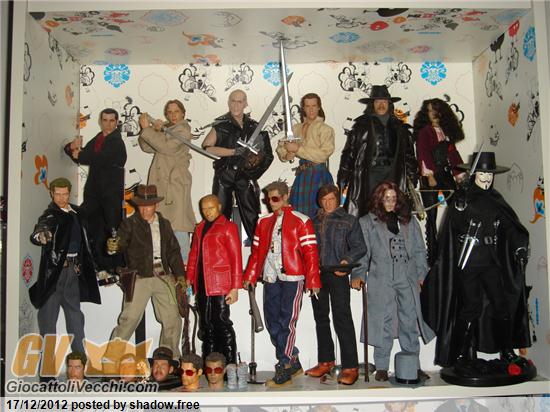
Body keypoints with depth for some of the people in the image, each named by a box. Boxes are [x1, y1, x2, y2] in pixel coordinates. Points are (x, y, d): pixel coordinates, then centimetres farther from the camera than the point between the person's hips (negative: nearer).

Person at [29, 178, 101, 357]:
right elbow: (37, 235, -28)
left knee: (74, 312, 14)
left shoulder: (76, 213, 10)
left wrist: (90, 266, 15)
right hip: (54, 268, -6)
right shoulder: (49, 215, -9)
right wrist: (41, 236, -52)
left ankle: (80, 353, 23)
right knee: (49, 312, 1)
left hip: (73, 269, 6)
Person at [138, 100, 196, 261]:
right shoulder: (163, 128, 18)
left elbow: (166, 146, -16)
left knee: (177, 223, -10)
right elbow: (147, 147, 8)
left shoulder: (183, 130, -2)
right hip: (160, 180, 6)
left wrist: (147, 129, -12)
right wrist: (155, 130, -8)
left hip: (176, 180, -6)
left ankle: (183, 262, -6)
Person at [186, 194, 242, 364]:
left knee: (221, 323, -4)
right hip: (202, 285, 6)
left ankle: (229, 365, 4)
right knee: (206, 325, 11)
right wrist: (189, 279, 12)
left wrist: (235, 287, -12)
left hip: (220, 285, -6)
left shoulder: (228, 227, -3)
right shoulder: (200, 228, 17)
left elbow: (236, 258, -8)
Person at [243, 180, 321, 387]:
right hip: (270, 278, 6)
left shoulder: (301, 221, -1)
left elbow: (310, 253, -5)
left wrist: (313, 281, -9)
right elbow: (256, 251, 17)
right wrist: (250, 276, 14)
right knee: (272, 323, 7)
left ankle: (284, 369, 1)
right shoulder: (264, 221, 16)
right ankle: (294, 362, 22)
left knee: (286, 322, -7)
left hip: (292, 278, -6)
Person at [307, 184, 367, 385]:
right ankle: (326, 361, 21)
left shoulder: (349, 221, 7)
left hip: (337, 274, -4)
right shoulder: (314, 222, 16)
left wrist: (347, 260, -16)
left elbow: (360, 247, 2)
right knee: (321, 318, 10)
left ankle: (350, 366, -5)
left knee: (342, 318, -8)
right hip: (316, 274, 5)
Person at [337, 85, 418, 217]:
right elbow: (349, 151, 2)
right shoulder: (362, 125, 6)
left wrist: (412, 177, 11)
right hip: (368, 175, -3)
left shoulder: (399, 127, 17)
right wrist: (343, 178, -4)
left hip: (393, 176, 3)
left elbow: (409, 153, 17)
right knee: (367, 210, -7)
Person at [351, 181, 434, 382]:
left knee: (410, 321, 4)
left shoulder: (409, 220, 16)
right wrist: (358, 275, -6)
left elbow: (419, 250, 16)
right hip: (381, 278, -2)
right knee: (383, 322, -2)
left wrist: (421, 274, 9)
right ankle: (381, 367, 8)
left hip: (408, 278, 3)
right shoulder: (367, 222, 8)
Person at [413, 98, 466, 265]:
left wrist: (459, 175, 10)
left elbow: (453, 153, 16)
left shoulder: (447, 131, 17)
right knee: (432, 217, -3)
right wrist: (430, 175, -18)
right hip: (431, 177, -5)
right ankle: (432, 256, 3)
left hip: (446, 174, 5)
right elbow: (423, 154, -9)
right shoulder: (424, 131, 0)